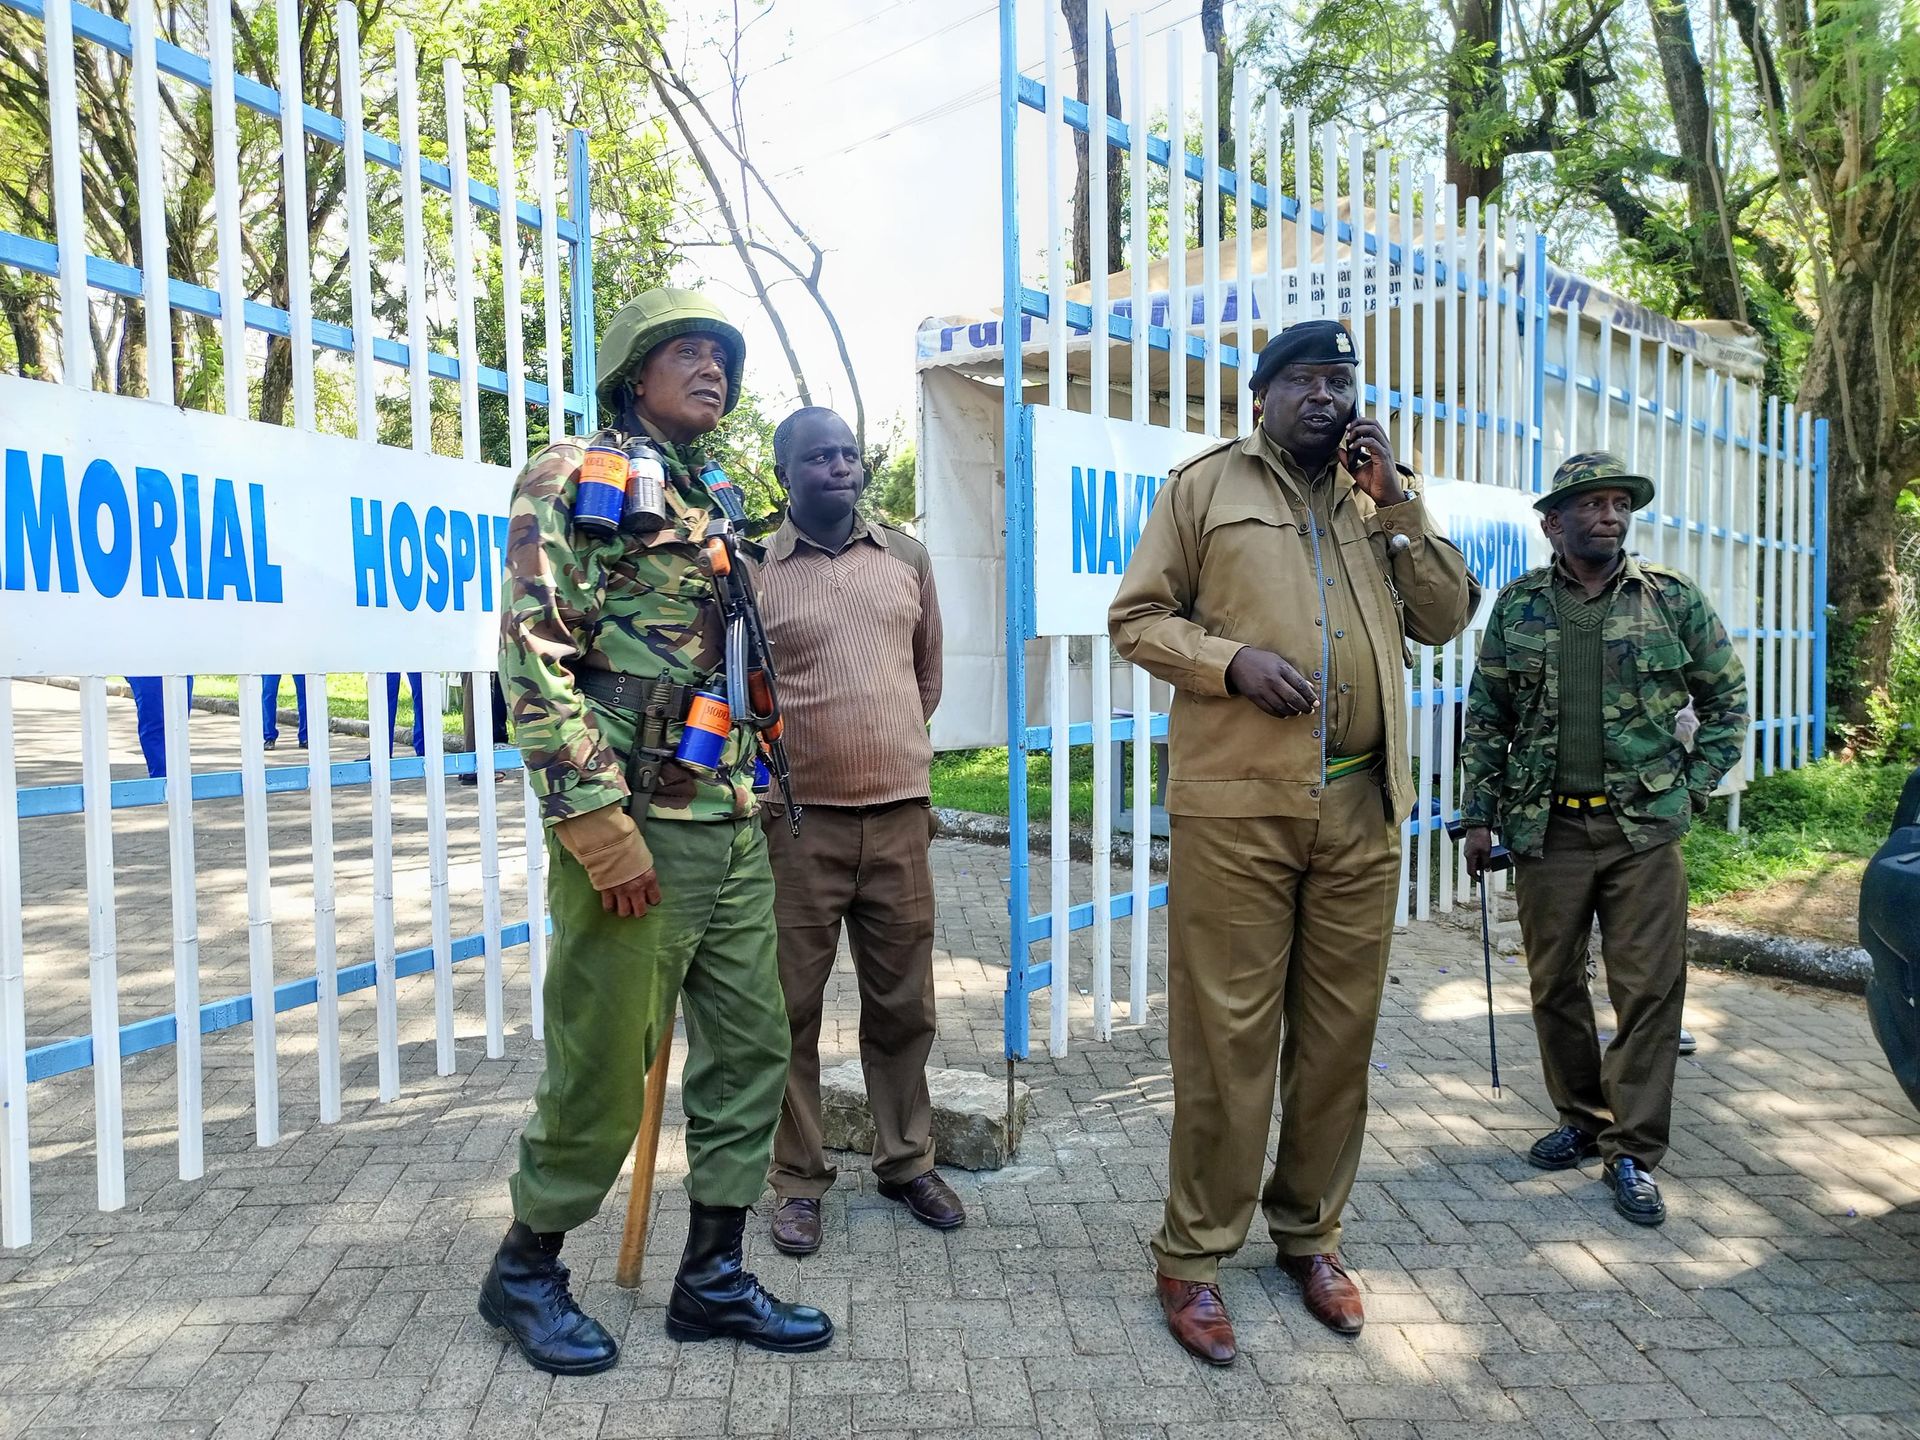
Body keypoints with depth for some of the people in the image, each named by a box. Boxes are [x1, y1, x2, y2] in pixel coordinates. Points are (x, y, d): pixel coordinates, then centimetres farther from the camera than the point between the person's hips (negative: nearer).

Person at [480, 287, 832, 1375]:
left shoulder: (711, 507, 19)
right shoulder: (575, 479, -5)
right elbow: (535, 656, -15)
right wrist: (599, 821, -20)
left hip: (733, 828, 8)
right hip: (634, 827, -8)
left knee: (753, 1047, 10)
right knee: (603, 1069, 2)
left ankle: (714, 1277, 24)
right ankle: (526, 1271, 25)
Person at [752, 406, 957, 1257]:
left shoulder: (907, 557, 9)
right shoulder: (748, 569, -2)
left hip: (901, 816, 3)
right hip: (797, 821, -3)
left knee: (903, 1004, 12)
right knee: (791, 1009, 6)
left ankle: (907, 1162, 29)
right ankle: (798, 1180, 21)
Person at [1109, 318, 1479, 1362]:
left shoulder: (1380, 494, 18)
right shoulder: (1206, 485, 7)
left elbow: (1446, 618, 11)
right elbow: (1138, 616, 3)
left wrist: (1395, 504, 1)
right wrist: (1233, 661, -13)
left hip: (1359, 807, 4)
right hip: (1235, 804, -4)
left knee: (1340, 1031, 10)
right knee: (1226, 1033, -1)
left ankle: (1309, 1234, 28)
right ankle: (1192, 1257, 12)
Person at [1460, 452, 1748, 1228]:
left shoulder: (1674, 600, 2)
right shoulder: (1518, 606, 5)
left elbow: (1727, 698, 10)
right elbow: (1485, 718, 7)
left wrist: (1695, 784, 1)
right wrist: (1478, 816, 3)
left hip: (1645, 825, -1)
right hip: (1546, 826, 1)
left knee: (1649, 989, -2)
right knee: (1554, 986, 9)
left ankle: (1634, 1150, 10)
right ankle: (1582, 1119, 27)